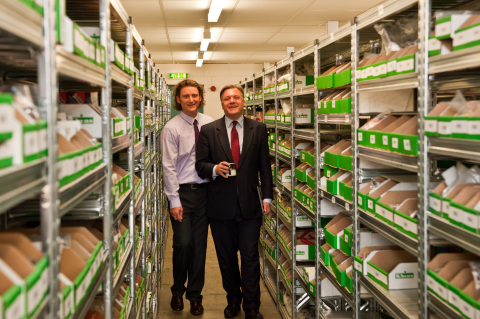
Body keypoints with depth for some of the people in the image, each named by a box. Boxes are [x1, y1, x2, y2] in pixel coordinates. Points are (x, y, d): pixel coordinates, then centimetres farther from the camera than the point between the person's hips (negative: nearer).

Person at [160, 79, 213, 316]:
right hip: (182, 191, -3)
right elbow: (168, 167, -8)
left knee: (200, 245, 8)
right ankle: (178, 290, 20)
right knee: (183, 243, -6)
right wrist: (174, 201, -11)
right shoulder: (171, 128, -7)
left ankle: (195, 295, 23)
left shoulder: (209, 123, 4)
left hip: (204, 190, 3)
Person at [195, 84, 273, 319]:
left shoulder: (258, 129, 5)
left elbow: (264, 165, 6)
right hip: (220, 205, 1)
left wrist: (267, 196, 1)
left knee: (250, 258, 2)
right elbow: (200, 164, 4)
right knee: (226, 258, 12)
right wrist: (215, 169, -18)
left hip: (249, 204, 0)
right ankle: (233, 300, 30)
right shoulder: (208, 131, 3)